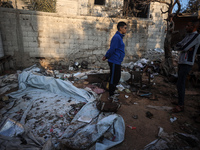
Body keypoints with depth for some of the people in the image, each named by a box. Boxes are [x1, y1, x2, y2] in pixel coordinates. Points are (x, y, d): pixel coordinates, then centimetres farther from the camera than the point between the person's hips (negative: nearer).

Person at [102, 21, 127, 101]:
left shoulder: (119, 37, 16)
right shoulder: (116, 37, -16)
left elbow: (111, 49, 17)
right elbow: (112, 49, -19)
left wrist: (106, 56, 10)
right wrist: (106, 57, -6)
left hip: (117, 62, 10)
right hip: (114, 62, -10)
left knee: (117, 78, 17)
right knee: (113, 79, 0)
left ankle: (112, 94, 31)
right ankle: (111, 96, 15)